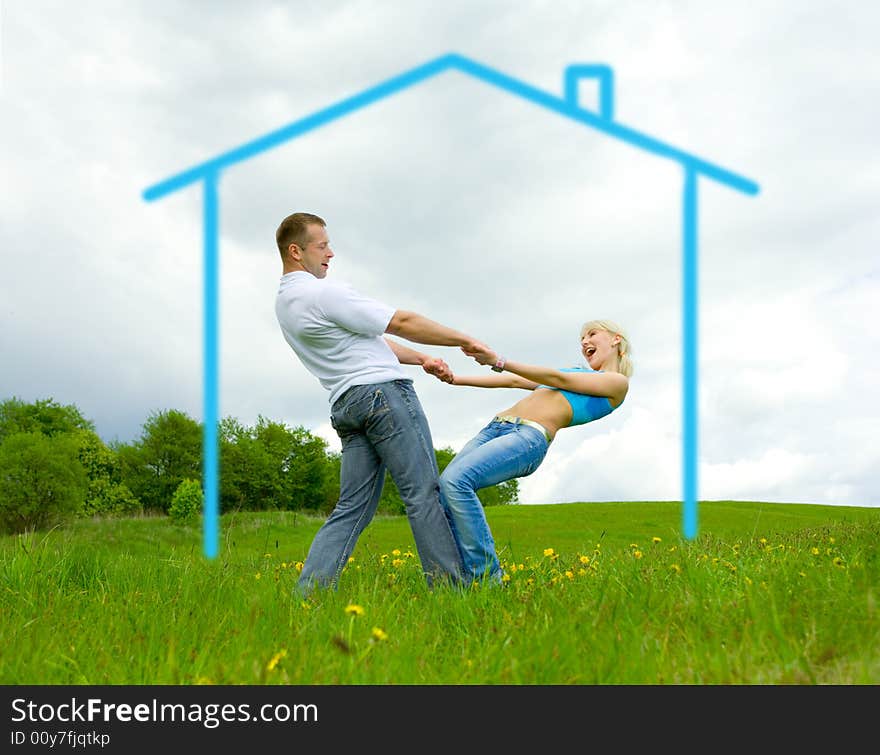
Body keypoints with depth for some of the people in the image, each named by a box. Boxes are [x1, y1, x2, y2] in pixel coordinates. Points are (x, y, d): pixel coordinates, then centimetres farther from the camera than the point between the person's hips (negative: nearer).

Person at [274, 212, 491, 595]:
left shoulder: (286, 302, 18)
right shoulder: (324, 293, -12)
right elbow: (403, 323, -8)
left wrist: (422, 359, 19)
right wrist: (466, 341, 1)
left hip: (345, 405, 9)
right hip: (382, 391, -9)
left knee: (352, 507, 5)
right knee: (423, 492, -6)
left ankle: (308, 592, -4)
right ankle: (449, 584, -6)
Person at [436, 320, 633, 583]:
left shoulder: (618, 382, 10)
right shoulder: (575, 372, 34)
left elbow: (558, 379, 0)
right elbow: (515, 380, 30)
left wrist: (499, 362, -6)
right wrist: (455, 378, 22)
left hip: (531, 436, -8)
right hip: (496, 426, 8)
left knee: (456, 479, -29)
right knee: (441, 492, -14)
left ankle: (487, 578, -23)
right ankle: (466, 581, -11)